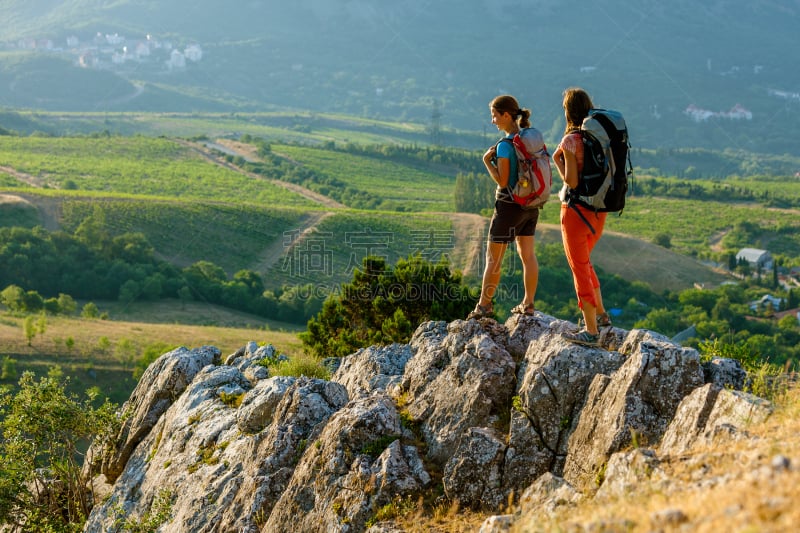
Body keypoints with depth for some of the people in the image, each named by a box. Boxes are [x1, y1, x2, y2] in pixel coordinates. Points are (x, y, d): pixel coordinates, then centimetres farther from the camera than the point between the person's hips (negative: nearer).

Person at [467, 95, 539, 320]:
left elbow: (502, 181, -19)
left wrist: (487, 161, -9)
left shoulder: (505, 145, -20)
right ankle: (528, 304, 15)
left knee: (493, 258, 4)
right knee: (528, 254, 12)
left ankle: (485, 305, 12)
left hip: (509, 206, -7)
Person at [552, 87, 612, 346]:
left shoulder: (571, 140, -18)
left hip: (576, 210, -7)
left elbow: (571, 181, -20)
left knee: (580, 270, 2)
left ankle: (591, 332, 5)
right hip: (599, 210, 7)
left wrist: (557, 160, -6)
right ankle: (601, 315, 30)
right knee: (583, 263, 26)